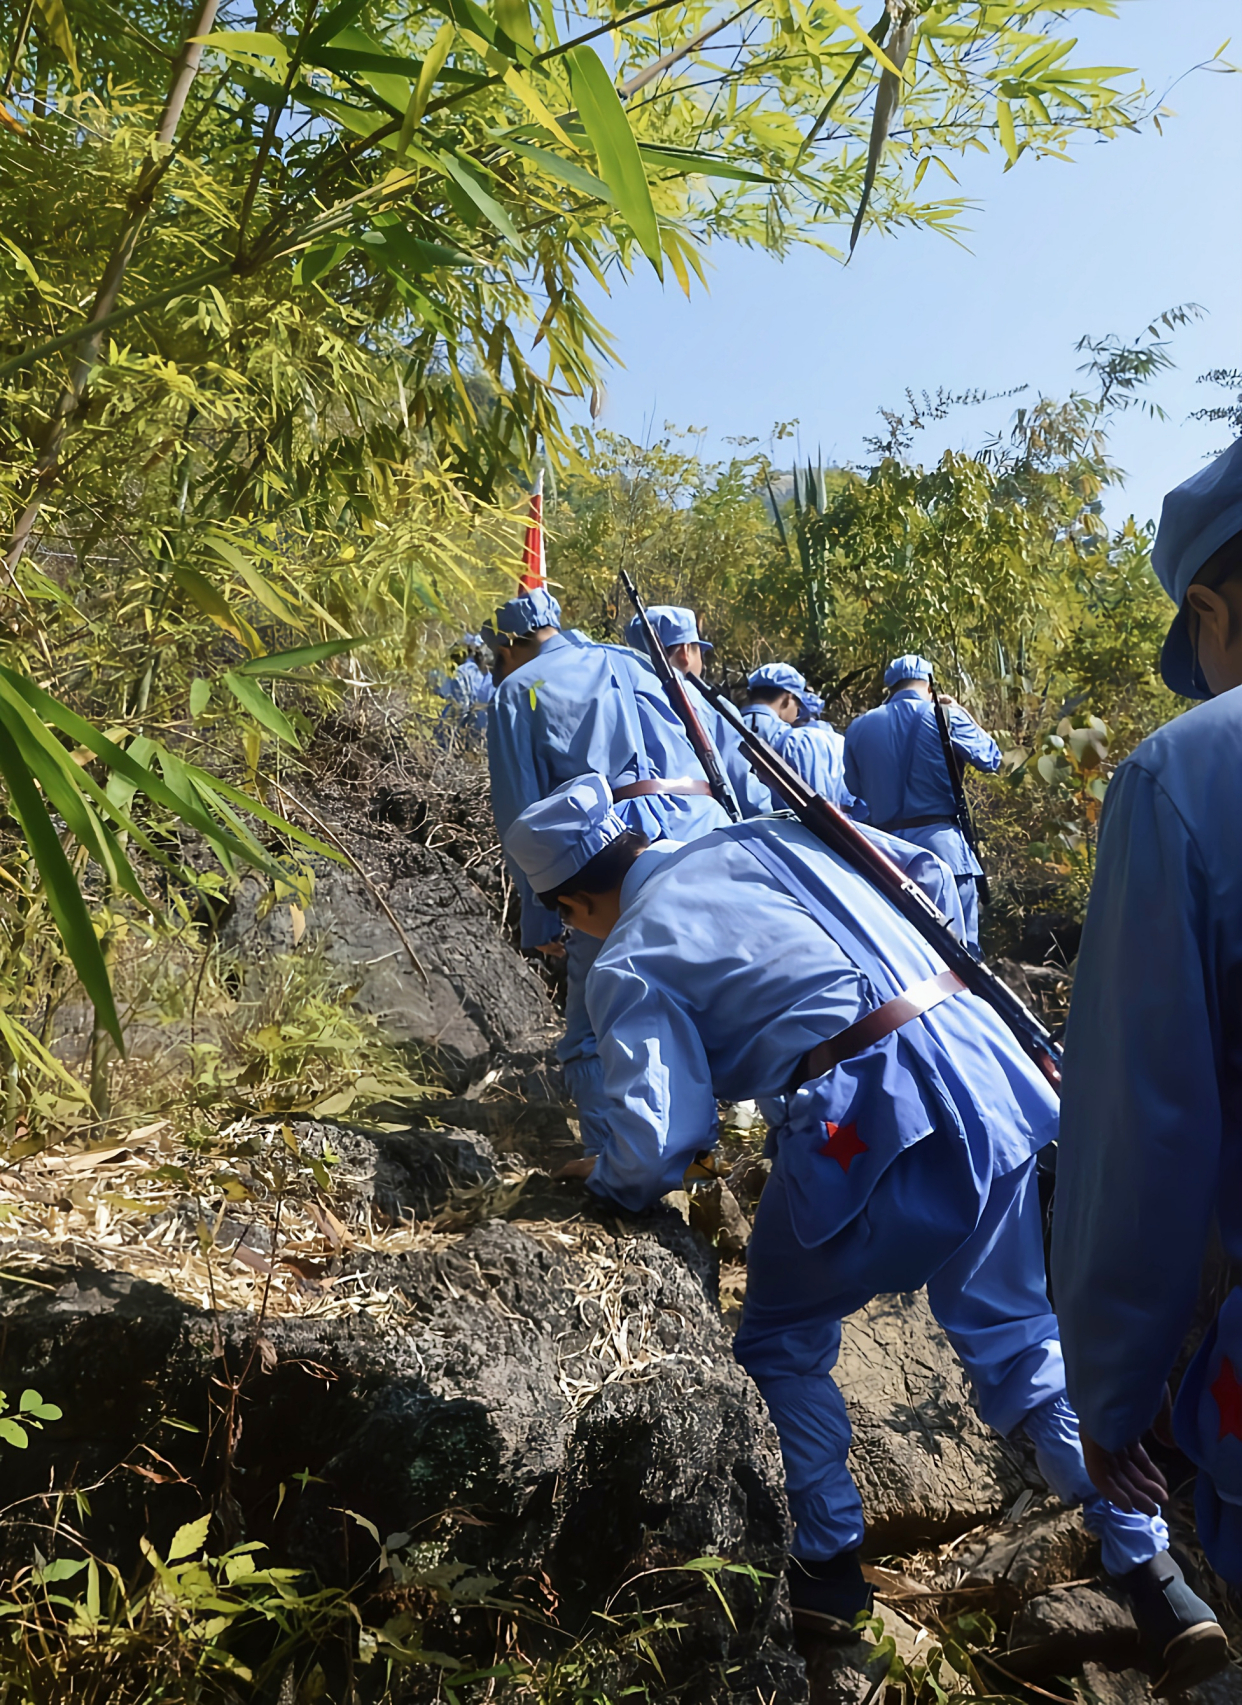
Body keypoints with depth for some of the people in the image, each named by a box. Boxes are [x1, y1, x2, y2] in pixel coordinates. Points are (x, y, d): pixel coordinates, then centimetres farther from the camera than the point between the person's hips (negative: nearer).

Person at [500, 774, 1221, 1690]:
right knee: (1019, 1336, 20)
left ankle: (832, 1565, 29)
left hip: (869, 1122, -6)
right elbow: (928, 875, 21)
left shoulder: (629, 963, 1)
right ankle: (1152, 1573, 22)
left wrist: (603, 1176, 13)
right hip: (985, 1062, 6)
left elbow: (657, 1143, -9)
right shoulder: (764, 834, 16)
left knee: (781, 1346, 21)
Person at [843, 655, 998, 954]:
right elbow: (990, 758, 7)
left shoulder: (858, 727, 6)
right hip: (941, 841, -4)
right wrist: (961, 714, 19)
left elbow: (854, 785, 15)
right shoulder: (944, 716, -3)